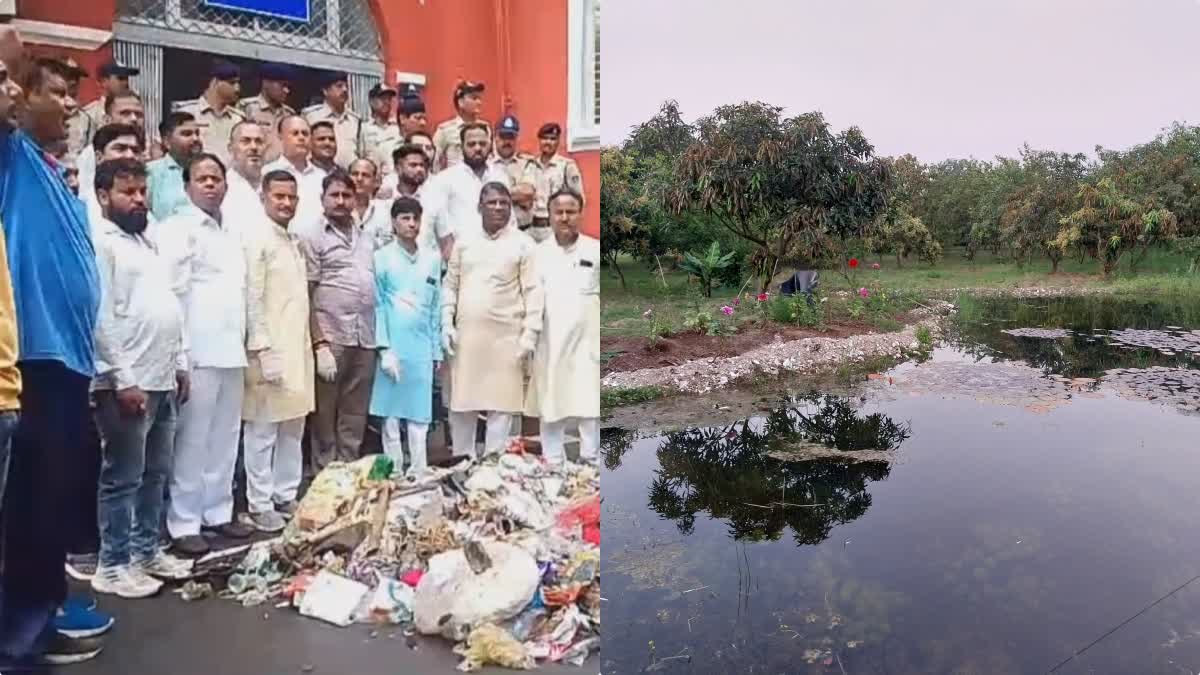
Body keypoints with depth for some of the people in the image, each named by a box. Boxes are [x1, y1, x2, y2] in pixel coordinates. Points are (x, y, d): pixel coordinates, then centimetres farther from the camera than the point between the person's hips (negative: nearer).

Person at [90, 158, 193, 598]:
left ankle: (147, 550, 26)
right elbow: (100, 319, -16)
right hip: (128, 383, -8)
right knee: (123, 478, 0)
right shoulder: (100, 242, -9)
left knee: (156, 474, 15)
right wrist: (123, 379, -19)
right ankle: (113, 565, 11)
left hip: (162, 380, 8)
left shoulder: (148, 242, 18)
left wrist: (180, 363, 17)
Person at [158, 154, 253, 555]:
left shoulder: (233, 233, 17)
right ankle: (183, 524, 5)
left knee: (225, 439, 11)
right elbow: (171, 292, -10)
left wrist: (244, 341, 12)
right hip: (198, 351, -6)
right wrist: (181, 350, -14)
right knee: (192, 441, -3)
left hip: (231, 350, 7)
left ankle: (218, 511, 21)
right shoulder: (177, 229, -3)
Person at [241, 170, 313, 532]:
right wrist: (264, 351, -19)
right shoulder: (256, 238, -9)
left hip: (297, 349, 8)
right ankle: (260, 505, 9)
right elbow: (252, 300, -15)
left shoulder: (293, 240, 15)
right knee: (263, 432, 0)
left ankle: (286, 496, 22)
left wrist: (311, 344, 14)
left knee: (293, 430, 13)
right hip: (271, 350, -8)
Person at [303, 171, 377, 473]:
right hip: (331, 338, -5)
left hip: (365, 339, 5)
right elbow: (306, 297, -5)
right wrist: (319, 343, -13)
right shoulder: (314, 239, 1)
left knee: (355, 417, 10)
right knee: (326, 416, 3)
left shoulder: (366, 239, 16)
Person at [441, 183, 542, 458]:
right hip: (466, 336, 3)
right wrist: (446, 324, 2)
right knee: (461, 403, 8)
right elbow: (450, 286, 13)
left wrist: (530, 335, -9)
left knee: (501, 404, 1)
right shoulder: (464, 242, 11)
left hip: (506, 337, -3)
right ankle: (462, 460, 22)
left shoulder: (523, 244, 1)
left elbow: (533, 291, -2)